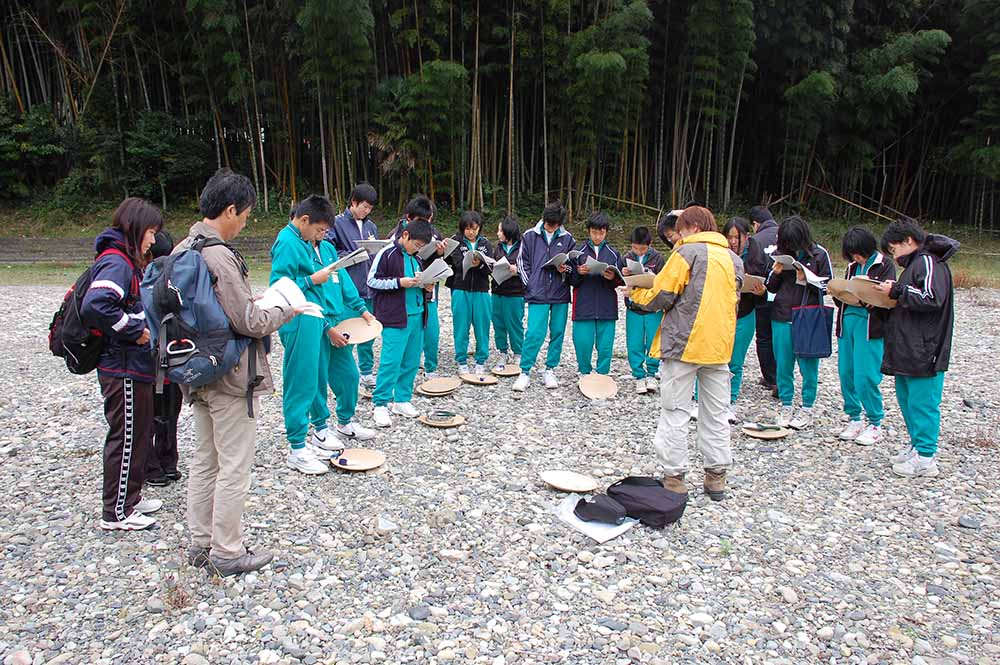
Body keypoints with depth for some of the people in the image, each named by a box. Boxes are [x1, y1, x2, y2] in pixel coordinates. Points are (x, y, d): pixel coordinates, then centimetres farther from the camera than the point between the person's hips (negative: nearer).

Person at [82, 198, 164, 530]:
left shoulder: (127, 261, 13)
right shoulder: (116, 262, -18)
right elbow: (95, 306, -32)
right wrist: (136, 331, -23)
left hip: (133, 368, 10)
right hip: (123, 369, -10)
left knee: (140, 434, 19)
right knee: (127, 438, 1)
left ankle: (130, 498, 34)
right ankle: (117, 513, 14)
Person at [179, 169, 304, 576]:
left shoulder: (183, 249, 7)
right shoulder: (220, 257, -22)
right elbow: (249, 322, -22)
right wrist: (286, 311, -5)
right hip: (232, 377, -9)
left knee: (204, 461, 18)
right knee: (233, 468, 3)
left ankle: (200, 544, 31)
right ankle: (227, 553, 15)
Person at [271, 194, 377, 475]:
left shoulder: (323, 246, 13)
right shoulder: (287, 244, -11)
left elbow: (342, 278, 14)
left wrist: (360, 308, 9)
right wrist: (312, 280, -15)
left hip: (331, 321, 9)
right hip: (305, 325, -9)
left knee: (347, 374, 19)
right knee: (303, 384, -2)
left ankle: (345, 423, 42)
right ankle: (297, 450, 9)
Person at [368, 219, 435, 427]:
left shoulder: (416, 257, 15)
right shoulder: (387, 254, -7)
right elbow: (372, 281, -8)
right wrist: (399, 282, -16)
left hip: (416, 316, 8)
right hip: (394, 318, -7)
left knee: (411, 362, 10)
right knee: (391, 361, -8)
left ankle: (402, 400, 21)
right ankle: (381, 404, 2)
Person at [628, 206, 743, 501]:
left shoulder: (687, 253, -8)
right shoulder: (733, 259, 12)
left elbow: (660, 298, -9)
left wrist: (636, 293, 9)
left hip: (683, 343, -6)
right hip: (719, 346, 6)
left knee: (675, 412, 3)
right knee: (715, 413, 13)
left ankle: (674, 477, 6)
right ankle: (716, 476, 19)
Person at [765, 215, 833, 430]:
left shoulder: (819, 254, -2)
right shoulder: (780, 253, 5)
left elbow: (827, 286, -1)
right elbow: (771, 287, 11)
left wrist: (805, 280, -17)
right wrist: (775, 273, -9)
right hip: (782, 317, 3)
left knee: (808, 365, 3)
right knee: (783, 364, 8)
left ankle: (807, 408, 17)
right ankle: (787, 406, 21)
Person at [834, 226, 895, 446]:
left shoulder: (884, 265, -2)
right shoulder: (853, 266, 17)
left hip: (870, 325, -6)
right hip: (848, 322, 6)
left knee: (865, 377, -8)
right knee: (846, 374, 7)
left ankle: (875, 424, 7)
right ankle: (854, 419, 21)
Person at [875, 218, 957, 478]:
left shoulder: (928, 261, -12)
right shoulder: (916, 263, 18)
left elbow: (932, 299, -25)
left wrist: (897, 291, -17)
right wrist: (889, 301, 9)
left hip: (924, 351, -10)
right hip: (908, 349, 10)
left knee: (922, 403, -4)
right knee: (906, 397, 17)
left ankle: (926, 458, 3)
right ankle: (917, 446, 29)